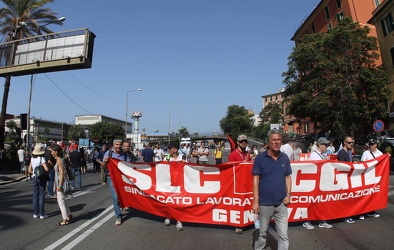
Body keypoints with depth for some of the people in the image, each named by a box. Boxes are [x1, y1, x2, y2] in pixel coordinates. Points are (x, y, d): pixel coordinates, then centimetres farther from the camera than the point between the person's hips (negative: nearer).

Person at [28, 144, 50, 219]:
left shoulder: (32, 159, 2)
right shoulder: (42, 158, -14)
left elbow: (29, 170, 4)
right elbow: (46, 169, -21)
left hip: (34, 178, 5)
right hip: (42, 178, -5)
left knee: (35, 196, 12)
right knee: (41, 196, 2)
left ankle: (35, 213, 19)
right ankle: (42, 214, 8)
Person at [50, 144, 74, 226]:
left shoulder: (59, 160, -16)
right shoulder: (58, 159, 12)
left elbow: (62, 173, -19)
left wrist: (59, 185, -19)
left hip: (61, 183, -9)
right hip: (59, 182, 9)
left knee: (61, 201, 0)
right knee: (62, 200, 18)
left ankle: (65, 220, 10)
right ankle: (69, 215, 28)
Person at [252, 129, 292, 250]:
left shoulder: (285, 158, 2)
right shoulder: (260, 158, -10)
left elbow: (288, 177, 10)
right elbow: (256, 179, -9)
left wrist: (288, 194, -2)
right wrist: (255, 201, -12)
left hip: (281, 203, 3)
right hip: (264, 203, -2)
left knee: (283, 235, 10)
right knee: (262, 233, 16)